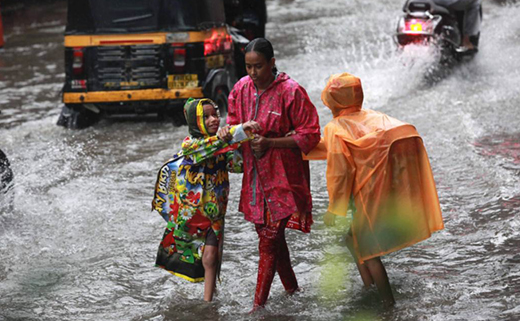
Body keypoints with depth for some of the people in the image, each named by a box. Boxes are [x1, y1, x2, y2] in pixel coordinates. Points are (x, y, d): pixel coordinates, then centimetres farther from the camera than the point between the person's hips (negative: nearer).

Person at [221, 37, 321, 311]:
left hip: (282, 175, -6)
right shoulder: (241, 89, 3)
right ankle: (291, 287, 33)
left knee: (270, 240, -6)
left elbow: (310, 135, -13)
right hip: (254, 174, 6)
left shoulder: (291, 92, -15)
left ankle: (259, 304, -1)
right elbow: (234, 123, 18)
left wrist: (269, 142, -21)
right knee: (268, 235, 15)